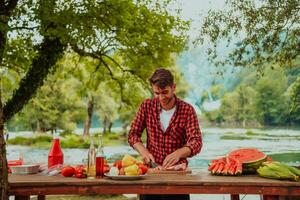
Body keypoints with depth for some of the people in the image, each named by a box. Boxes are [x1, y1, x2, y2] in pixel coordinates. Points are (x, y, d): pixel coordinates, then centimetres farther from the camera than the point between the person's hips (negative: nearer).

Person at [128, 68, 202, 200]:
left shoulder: (187, 110, -4)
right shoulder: (147, 106, 2)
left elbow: (196, 141, -11)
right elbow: (133, 134, 5)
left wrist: (178, 153, -31)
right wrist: (143, 151, -14)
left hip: (177, 170, -1)